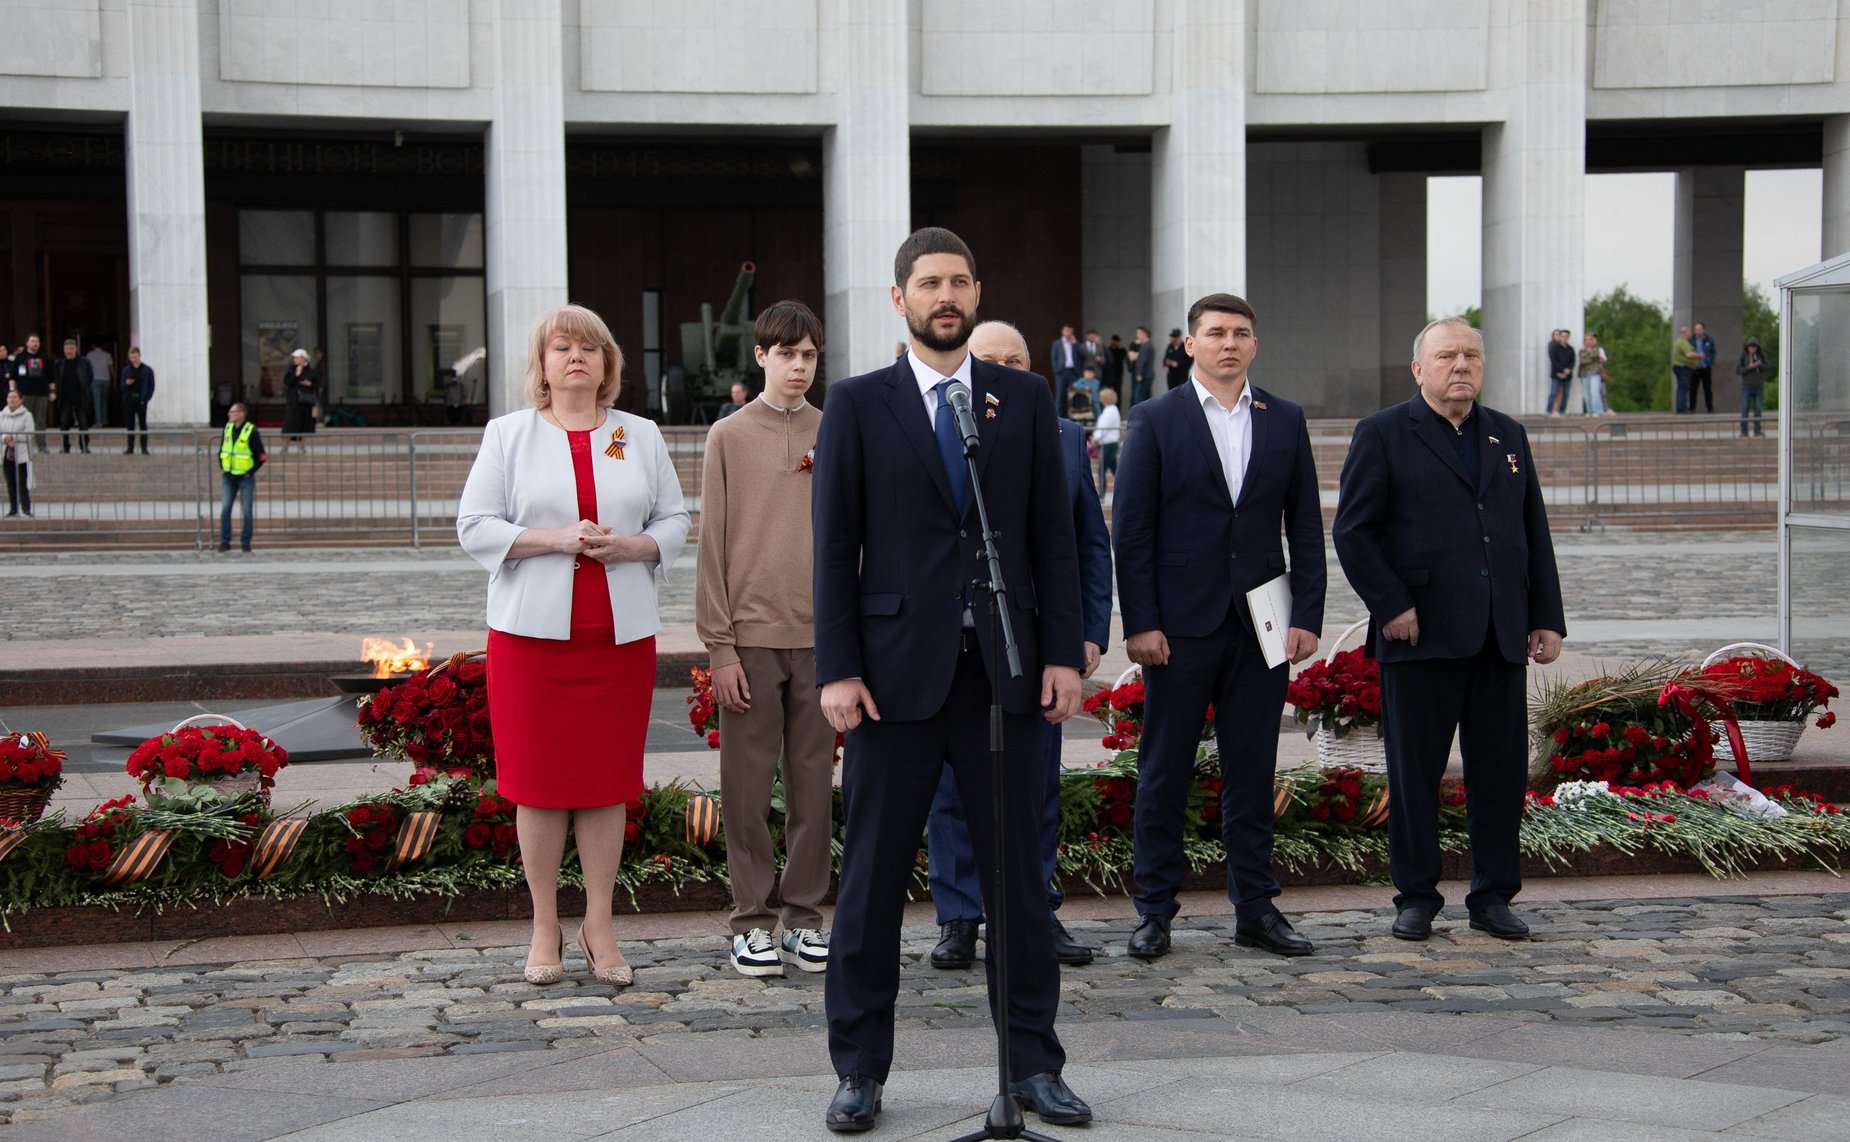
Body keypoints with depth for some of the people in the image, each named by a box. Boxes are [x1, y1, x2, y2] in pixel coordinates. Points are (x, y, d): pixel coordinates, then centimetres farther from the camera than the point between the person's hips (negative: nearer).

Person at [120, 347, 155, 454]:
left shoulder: (147, 370, 2)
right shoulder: (126, 370, 10)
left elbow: (151, 386, 1)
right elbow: (122, 386, 12)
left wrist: (146, 398, -9)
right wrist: (126, 384, -11)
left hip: (141, 400, -3)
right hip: (129, 400, 3)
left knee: (143, 424, -1)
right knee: (130, 424, 5)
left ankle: (144, 448, 1)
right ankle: (130, 447, 10)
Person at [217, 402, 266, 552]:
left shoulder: (251, 431, -11)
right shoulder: (227, 428, 6)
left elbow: (261, 457, -7)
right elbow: (221, 450, 20)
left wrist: (250, 472, -10)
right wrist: (221, 468, 9)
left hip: (246, 478, -4)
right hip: (228, 477, 4)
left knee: (247, 511, 2)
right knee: (225, 509, -2)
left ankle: (245, 542, 11)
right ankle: (224, 541, 4)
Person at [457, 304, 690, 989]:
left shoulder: (641, 437, 12)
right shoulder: (508, 436, 6)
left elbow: (674, 522, 11)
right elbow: (475, 526, -1)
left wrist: (630, 546, -9)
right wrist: (555, 538, -13)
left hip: (621, 632, 2)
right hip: (532, 630, -2)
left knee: (608, 779, 3)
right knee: (539, 779, 0)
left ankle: (600, 929, 11)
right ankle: (545, 929, 10)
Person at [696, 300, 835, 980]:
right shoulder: (730, 437, 2)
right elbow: (714, 546, 0)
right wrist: (720, 646, -6)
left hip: (821, 636, 2)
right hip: (751, 636, -2)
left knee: (815, 781, 5)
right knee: (748, 783, 2)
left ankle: (805, 916, 15)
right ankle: (751, 922, 11)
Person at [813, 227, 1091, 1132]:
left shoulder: (1024, 400, 8)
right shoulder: (857, 405, 3)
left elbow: (1053, 535, 7)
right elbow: (835, 547, 0)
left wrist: (1064, 652, 0)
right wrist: (837, 669, -7)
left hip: (1003, 671, 2)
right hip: (897, 670, -1)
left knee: (1017, 872, 7)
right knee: (872, 878, 4)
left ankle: (1032, 1063, 18)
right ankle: (860, 1070, 16)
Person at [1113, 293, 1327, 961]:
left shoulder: (1285, 421, 9)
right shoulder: (1155, 421, 0)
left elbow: (1305, 526, 9)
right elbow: (1131, 530, -3)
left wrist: (1308, 616, 0)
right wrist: (1140, 623, -9)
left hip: (1261, 624, 2)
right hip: (1181, 625, -2)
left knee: (1253, 772, 7)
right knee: (1165, 773, 3)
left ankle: (1255, 910, 16)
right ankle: (1155, 910, 12)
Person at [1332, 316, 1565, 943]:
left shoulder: (1509, 436, 16)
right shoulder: (1383, 435, 1)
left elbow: (1535, 532, 17)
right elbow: (1353, 532, -4)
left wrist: (1547, 617, 11)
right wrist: (1391, 606, -11)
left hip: (1501, 636, 4)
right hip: (1421, 634, -4)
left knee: (1501, 772, 5)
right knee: (1414, 773, 3)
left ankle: (1493, 896, 16)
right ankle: (1416, 897, 14)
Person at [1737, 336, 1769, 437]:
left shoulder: (1761, 356, 4)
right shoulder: (1743, 357, -3)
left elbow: (1768, 367, -1)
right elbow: (1737, 371, -8)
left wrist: (1760, 364, -20)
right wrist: (1749, 367, -20)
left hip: (1759, 387, 2)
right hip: (1747, 386, -2)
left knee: (1758, 409, 2)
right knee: (1744, 409, -6)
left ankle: (1757, 431, 7)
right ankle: (1744, 431, -4)